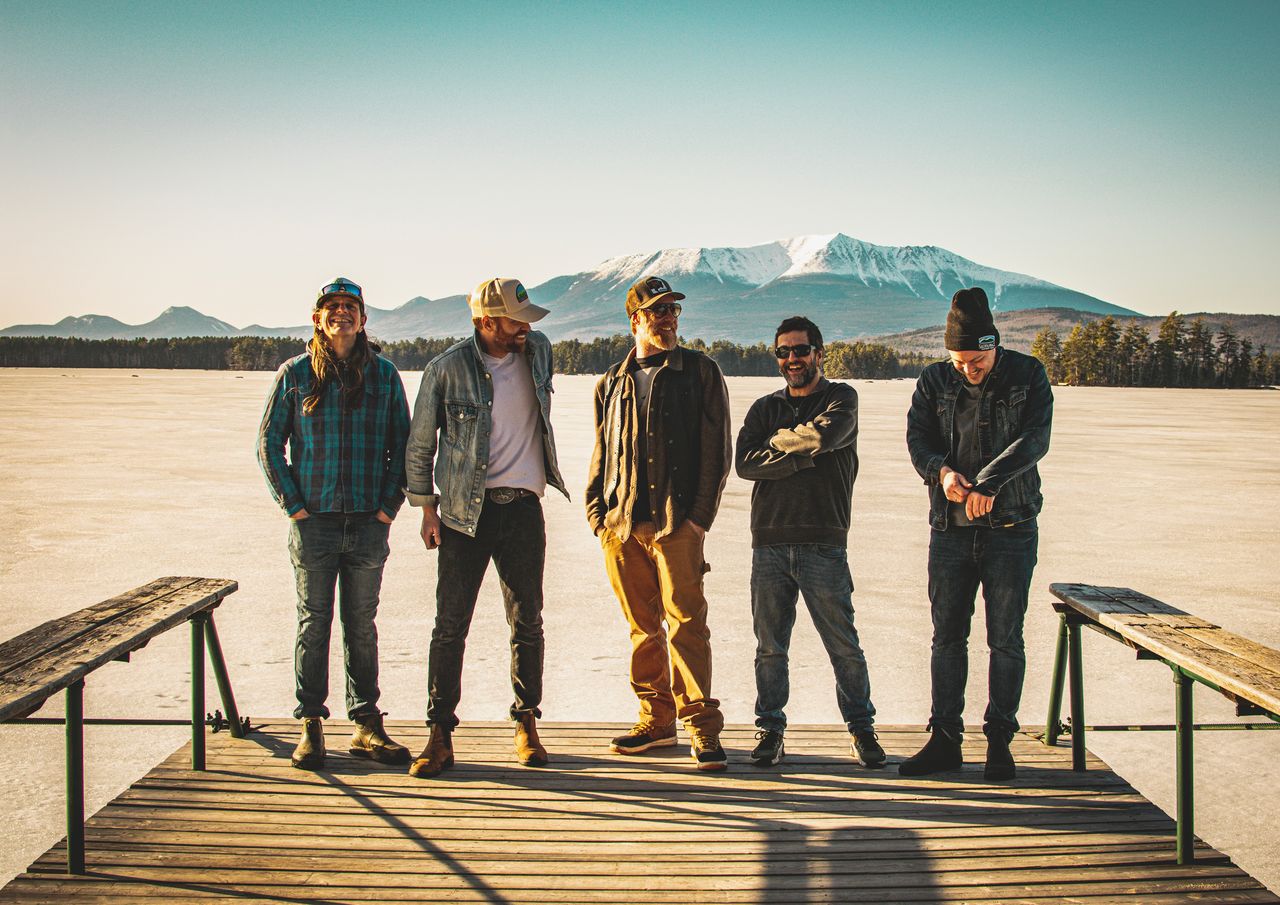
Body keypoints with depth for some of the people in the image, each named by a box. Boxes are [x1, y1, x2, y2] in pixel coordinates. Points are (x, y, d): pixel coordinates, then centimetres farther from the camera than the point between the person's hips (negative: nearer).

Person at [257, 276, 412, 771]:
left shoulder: (383, 374, 6)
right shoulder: (295, 374, 3)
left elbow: (403, 445, 10)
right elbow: (268, 444, 5)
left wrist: (389, 504, 0)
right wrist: (292, 504, -3)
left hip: (368, 525, 1)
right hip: (314, 522, -1)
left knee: (361, 626, 8)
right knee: (314, 624, 4)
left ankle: (366, 725, 16)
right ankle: (310, 726, 13)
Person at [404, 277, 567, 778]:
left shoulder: (538, 350, 5)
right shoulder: (447, 368, -6)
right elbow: (420, 443, 3)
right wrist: (427, 507, 1)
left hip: (523, 508, 3)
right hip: (464, 511, -3)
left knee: (527, 624, 7)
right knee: (450, 625, -2)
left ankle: (527, 725, 20)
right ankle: (440, 735, 7)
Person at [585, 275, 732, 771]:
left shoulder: (699, 371, 5)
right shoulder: (612, 382, 16)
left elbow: (716, 450, 0)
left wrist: (700, 515, -8)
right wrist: (597, 512, 8)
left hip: (677, 524, -4)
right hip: (621, 525, 4)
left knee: (686, 622, -8)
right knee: (642, 627, 9)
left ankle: (702, 726, -1)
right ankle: (657, 720, 20)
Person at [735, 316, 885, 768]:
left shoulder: (841, 398, 6)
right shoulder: (765, 407, 14)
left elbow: (825, 434, -17)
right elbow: (745, 462, -2)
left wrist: (778, 441, -1)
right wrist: (803, 456, -10)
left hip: (824, 546, -3)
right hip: (769, 544, 3)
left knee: (844, 646, 0)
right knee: (770, 647, 5)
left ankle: (862, 729, 14)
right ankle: (770, 731, 15)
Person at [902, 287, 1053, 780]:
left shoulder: (1027, 375, -3)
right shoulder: (934, 381, 3)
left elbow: (1034, 439, -15)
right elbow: (917, 438, -4)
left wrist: (987, 483, -29)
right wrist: (943, 471, -26)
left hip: (1011, 530, -2)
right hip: (950, 530, 2)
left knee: (1006, 640, 3)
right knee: (947, 637, 6)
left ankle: (1000, 740, 15)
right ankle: (945, 738, 16)